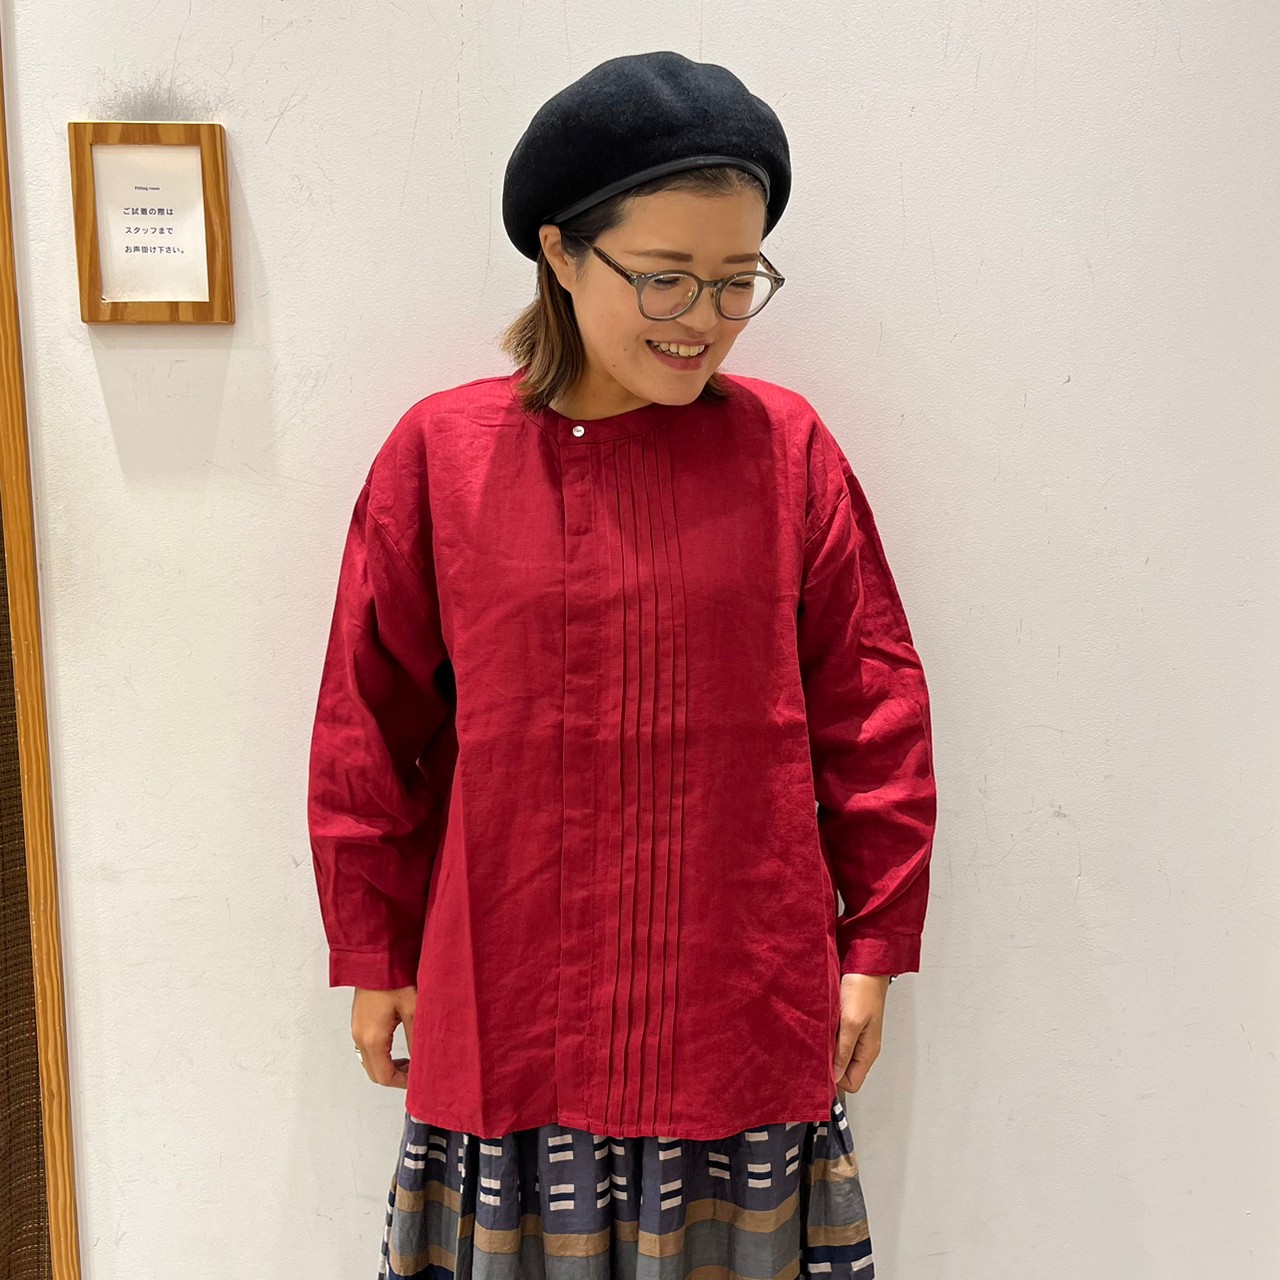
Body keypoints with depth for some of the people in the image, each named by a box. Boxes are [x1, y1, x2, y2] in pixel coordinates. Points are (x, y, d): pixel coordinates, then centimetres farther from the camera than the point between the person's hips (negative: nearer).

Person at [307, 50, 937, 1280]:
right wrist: (374, 955, 6)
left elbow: (870, 704, 1)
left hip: (744, 1002, 0)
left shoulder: (786, 446, -4)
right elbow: (369, 723, 2)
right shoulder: (441, 451, -5)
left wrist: (876, 939, 3)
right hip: (509, 1006, 0)